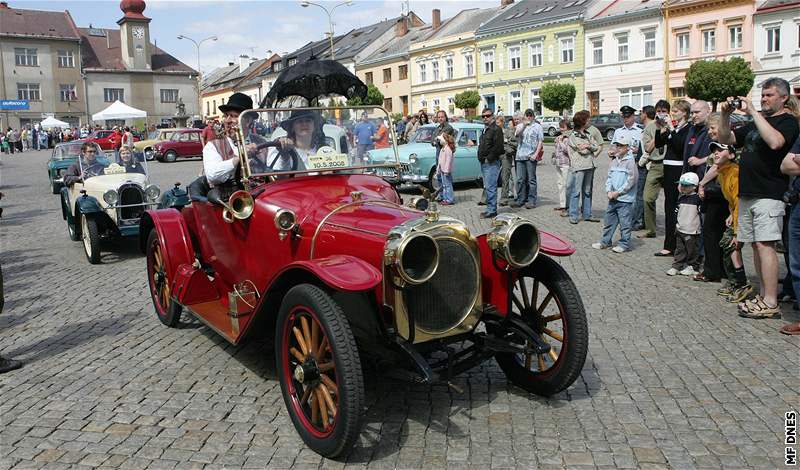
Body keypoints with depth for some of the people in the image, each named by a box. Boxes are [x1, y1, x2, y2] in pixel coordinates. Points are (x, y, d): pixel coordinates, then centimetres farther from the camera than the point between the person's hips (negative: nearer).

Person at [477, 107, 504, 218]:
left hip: (491, 163, -10)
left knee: (490, 187, -10)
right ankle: (490, 209, 19)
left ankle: (491, 210, -8)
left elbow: (498, 147, -20)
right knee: (487, 187, 13)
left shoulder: (496, 129, -10)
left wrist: (489, 158, -17)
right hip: (484, 163, 10)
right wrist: (481, 158, 14)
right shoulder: (486, 130, 20)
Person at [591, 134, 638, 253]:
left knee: (624, 222, -1)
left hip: (625, 199, -7)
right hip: (613, 198, 7)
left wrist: (618, 192, -13)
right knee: (609, 220, 14)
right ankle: (605, 241, 24)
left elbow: (631, 181, -14)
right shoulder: (614, 161, 10)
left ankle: (624, 244, 8)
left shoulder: (630, 162, -10)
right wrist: (608, 191, -1)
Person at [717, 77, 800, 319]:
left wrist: (753, 112, -18)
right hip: (747, 193, 8)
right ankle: (763, 295, 16)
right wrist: (725, 115, 4)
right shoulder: (755, 122, 21)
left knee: (765, 244, -12)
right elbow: (725, 140, 20)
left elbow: (775, 141, -23)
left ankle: (770, 303, -10)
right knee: (756, 245, 9)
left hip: (769, 194, -8)